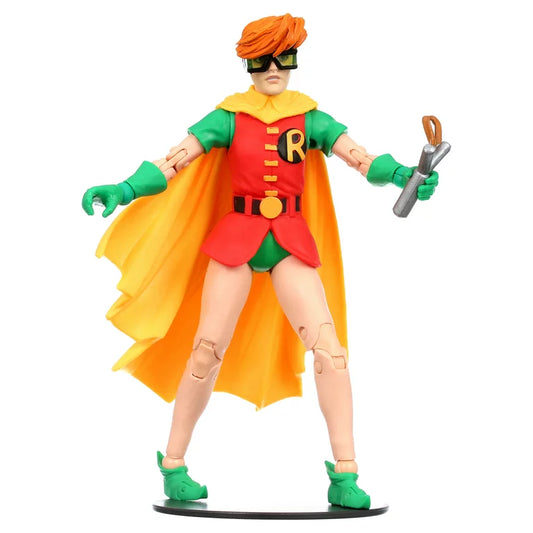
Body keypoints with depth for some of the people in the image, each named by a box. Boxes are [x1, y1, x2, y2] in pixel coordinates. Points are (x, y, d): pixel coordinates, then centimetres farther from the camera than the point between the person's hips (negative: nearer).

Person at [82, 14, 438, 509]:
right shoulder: (228, 118, 2)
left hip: (292, 243, 1)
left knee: (328, 344, -12)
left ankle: (345, 476, -6)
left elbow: (362, 159, -5)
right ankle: (173, 465, 14)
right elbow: (173, 160, -5)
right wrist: (125, 190, -20)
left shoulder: (310, 119, 6)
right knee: (207, 349, -3)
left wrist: (400, 174, -25)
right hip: (236, 238, -1)